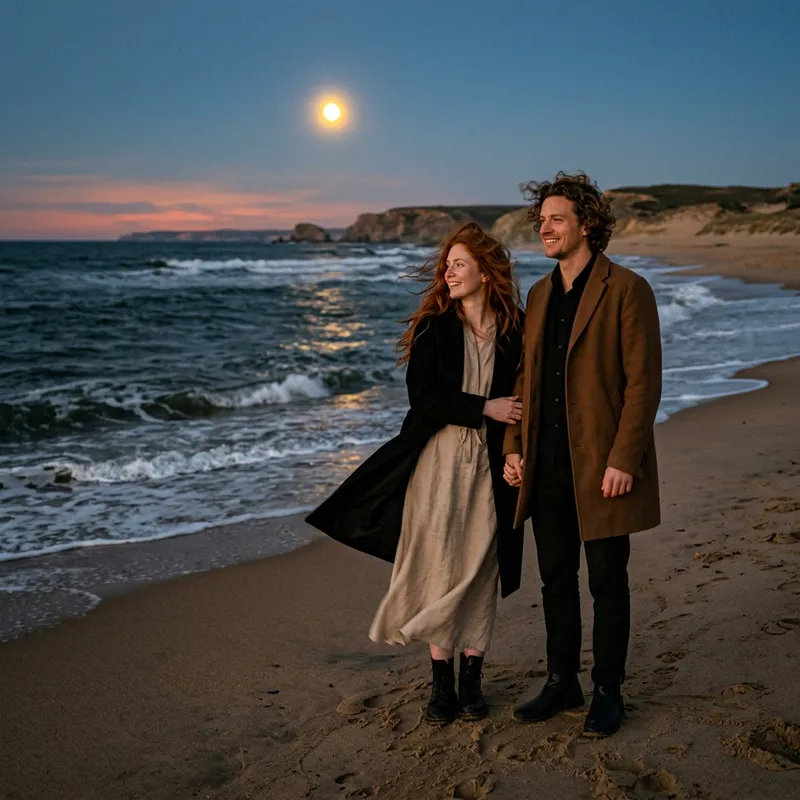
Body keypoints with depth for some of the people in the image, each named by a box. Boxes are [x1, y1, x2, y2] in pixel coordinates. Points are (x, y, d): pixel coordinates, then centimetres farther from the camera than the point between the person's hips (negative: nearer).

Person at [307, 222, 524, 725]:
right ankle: (443, 684, 10)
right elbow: (423, 396, -7)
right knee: (438, 568, -1)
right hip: (438, 460, -1)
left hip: (491, 466, 1)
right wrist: (485, 408, -14)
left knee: (479, 570, 5)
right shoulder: (433, 328, 1)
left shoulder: (516, 330, 4)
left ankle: (471, 682, 17)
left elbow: (524, 399, 7)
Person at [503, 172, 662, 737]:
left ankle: (608, 692, 22)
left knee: (607, 583, 7)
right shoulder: (539, 295, 12)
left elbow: (644, 382, -13)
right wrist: (513, 447, 7)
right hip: (547, 467, 6)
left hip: (602, 466, -6)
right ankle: (562, 682, 30)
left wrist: (623, 460, -18)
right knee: (556, 579, 15)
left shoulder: (626, 289, -9)